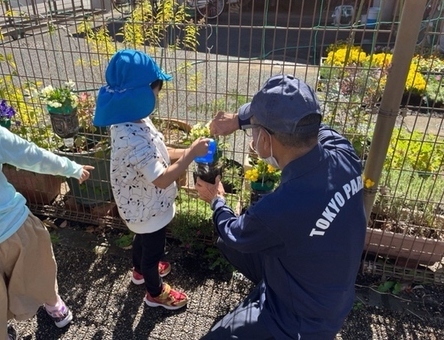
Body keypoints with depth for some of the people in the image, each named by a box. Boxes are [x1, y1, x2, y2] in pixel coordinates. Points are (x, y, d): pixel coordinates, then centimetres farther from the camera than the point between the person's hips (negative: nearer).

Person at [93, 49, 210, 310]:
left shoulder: (130, 118, -8)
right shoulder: (134, 139, -39)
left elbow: (153, 153, 5)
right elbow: (161, 179, -35)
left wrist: (180, 153, -3)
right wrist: (191, 154, -31)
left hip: (141, 204, 9)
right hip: (149, 208, -9)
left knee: (143, 238, 33)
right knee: (154, 249, 17)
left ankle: (140, 270, 61)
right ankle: (156, 292, 44)